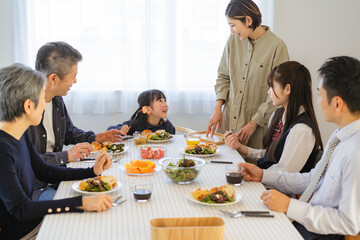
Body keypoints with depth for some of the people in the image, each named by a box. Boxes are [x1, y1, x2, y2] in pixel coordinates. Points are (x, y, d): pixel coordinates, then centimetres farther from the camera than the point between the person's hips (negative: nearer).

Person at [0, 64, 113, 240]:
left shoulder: (20, 135, 4)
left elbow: (45, 172, 17)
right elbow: (20, 209, -27)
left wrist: (92, 171, 8)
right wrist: (82, 203, -31)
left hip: (34, 221, 8)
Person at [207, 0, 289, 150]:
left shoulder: (277, 46, -11)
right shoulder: (233, 41, 6)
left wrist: (254, 123, -12)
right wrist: (218, 108, 2)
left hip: (259, 124, -4)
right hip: (229, 120, 4)